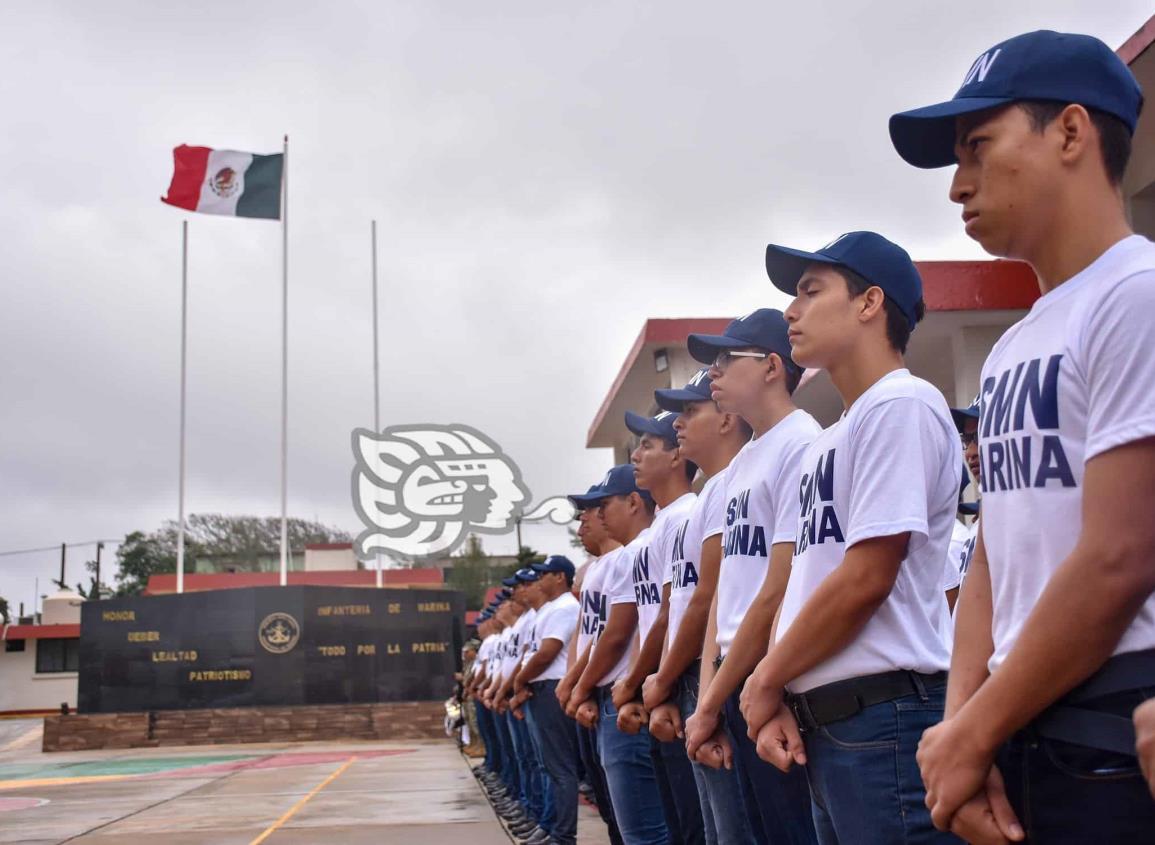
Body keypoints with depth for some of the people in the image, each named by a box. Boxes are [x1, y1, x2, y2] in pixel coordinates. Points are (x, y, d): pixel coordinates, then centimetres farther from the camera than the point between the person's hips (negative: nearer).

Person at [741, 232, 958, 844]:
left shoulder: (902, 405, -10)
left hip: (886, 712, -9)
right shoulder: (829, 440, 18)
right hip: (822, 720, 9)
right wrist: (779, 701, 3)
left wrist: (765, 680, -6)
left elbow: (866, 580, -16)